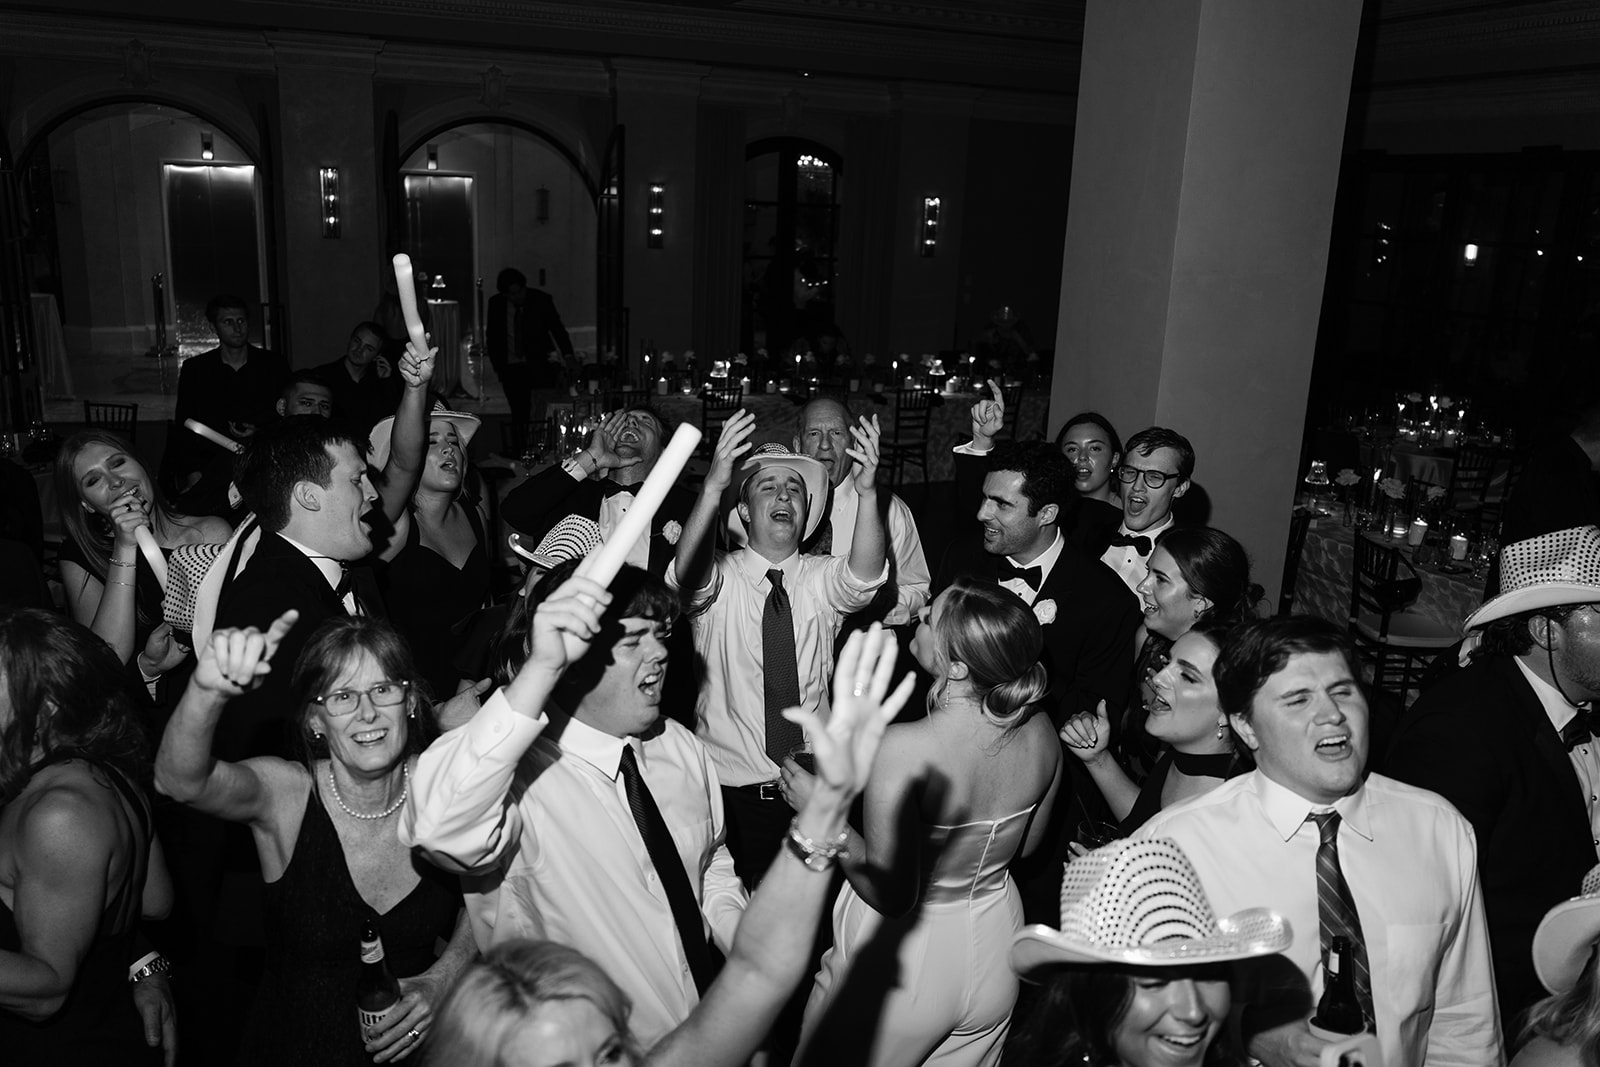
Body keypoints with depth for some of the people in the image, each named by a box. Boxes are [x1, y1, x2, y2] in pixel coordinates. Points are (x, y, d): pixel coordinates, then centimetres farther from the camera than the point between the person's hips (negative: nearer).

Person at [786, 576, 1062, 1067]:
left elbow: (890, 894, -26)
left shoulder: (904, 749, -33)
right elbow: (1027, 843, 3)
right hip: (993, 945, 6)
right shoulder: (1039, 729, -14)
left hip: (904, 959, -5)